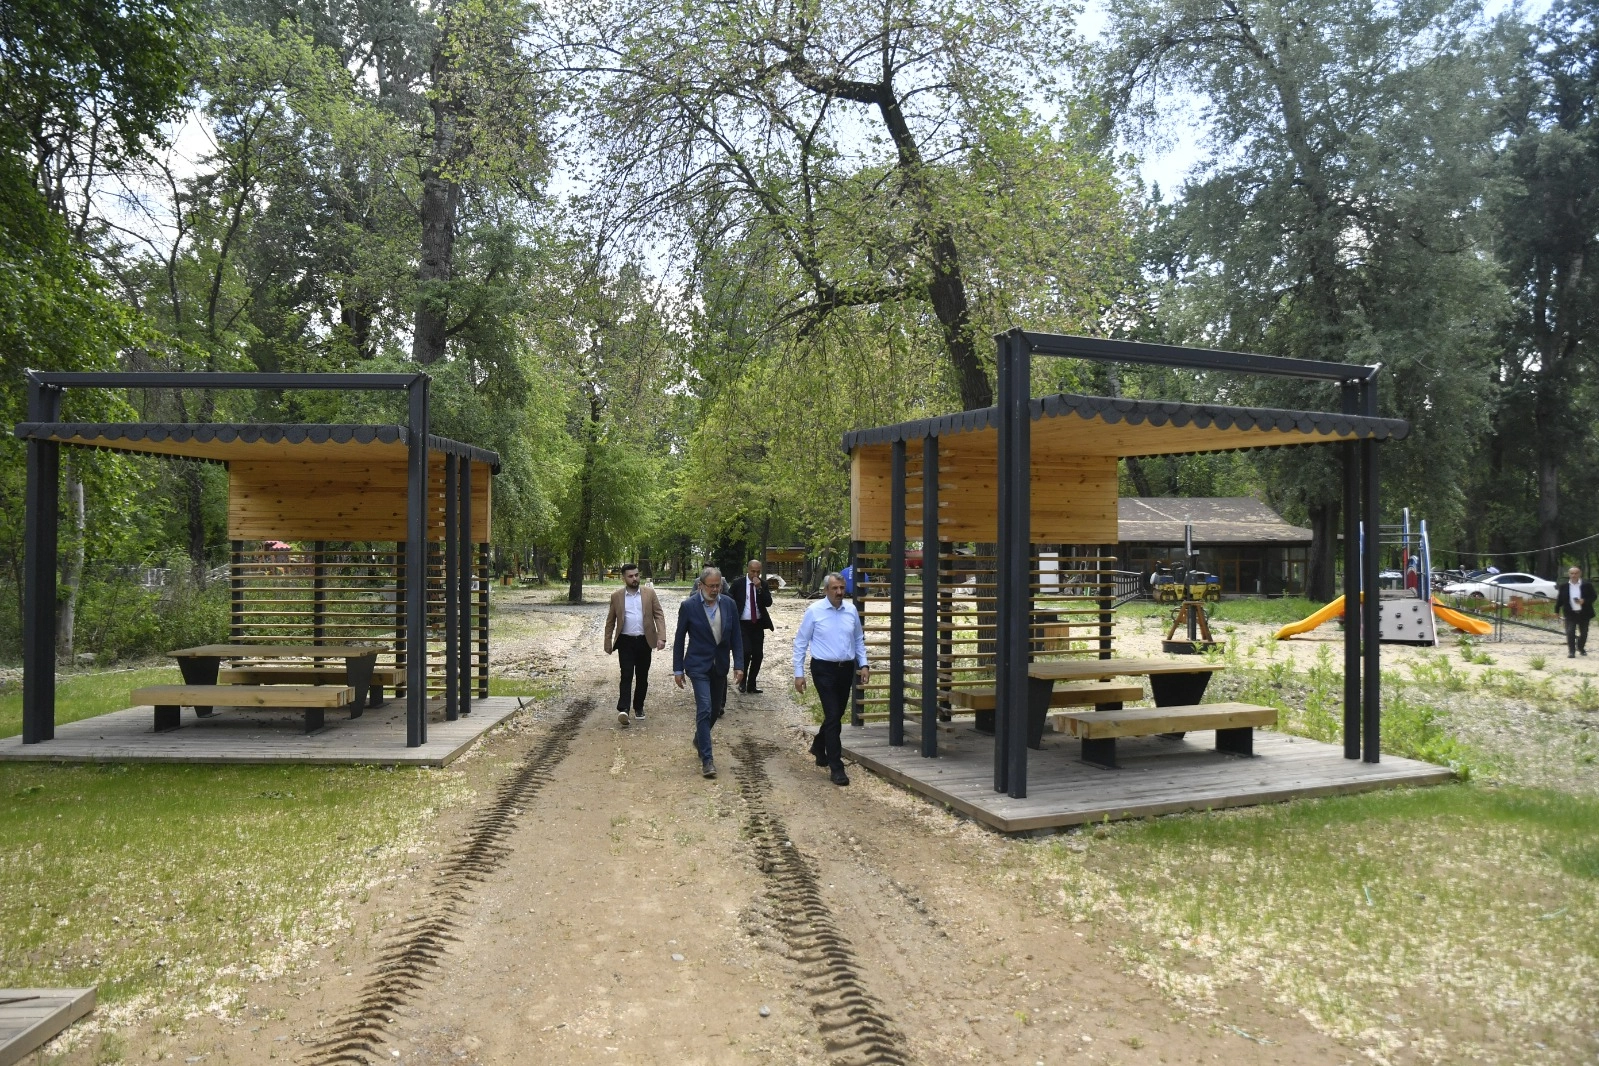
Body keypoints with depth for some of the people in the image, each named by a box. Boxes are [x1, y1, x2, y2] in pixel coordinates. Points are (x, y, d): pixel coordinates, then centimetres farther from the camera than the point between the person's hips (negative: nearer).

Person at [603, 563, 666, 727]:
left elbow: (659, 615, 0)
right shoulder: (616, 596, 2)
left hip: (644, 641, 2)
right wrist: (608, 643, 6)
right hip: (625, 641, -2)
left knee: (642, 677, 9)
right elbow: (610, 621, 8)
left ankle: (638, 707, 24)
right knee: (627, 676, -12)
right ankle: (623, 710, -18)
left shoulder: (649, 593, 2)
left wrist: (661, 637, -11)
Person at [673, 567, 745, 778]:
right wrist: (678, 669, -2)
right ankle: (706, 759, -7)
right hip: (699, 666, -4)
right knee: (704, 709, -13)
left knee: (715, 709, 15)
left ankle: (699, 739, 42)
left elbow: (736, 637, 3)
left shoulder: (729, 604, -2)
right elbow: (679, 639, -4)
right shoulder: (688, 606, -11)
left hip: (720, 665, 4)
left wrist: (739, 665, -3)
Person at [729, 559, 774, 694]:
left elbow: (768, 603, -7)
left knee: (758, 655, 4)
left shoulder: (763, 584, 4)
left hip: (758, 624, 4)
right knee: (746, 652, -17)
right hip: (742, 624, -4)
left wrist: (759, 588, -18)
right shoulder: (738, 583, -4)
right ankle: (742, 681, 6)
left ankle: (751, 685, 17)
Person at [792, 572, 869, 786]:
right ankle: (836, 768, -3)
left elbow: (859, 639, 15)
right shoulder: (814, 611, -7)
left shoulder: (851, 610, 3)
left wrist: (863, 665, 7)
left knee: (836, 715, 17)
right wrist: (799, 673, -5)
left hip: (847, 668, 5)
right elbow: (800, 642, -3)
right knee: (833, 716, -9)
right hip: (824, 669, -5)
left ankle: (819, 747, 44)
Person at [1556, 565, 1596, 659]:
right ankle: (1571, 651, -4)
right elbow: (1560, 599, 4)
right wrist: (1557, 611, 2)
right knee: (1570, 633, -8)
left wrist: (1584, 601, -21)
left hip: (1584, 613, 1)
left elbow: (1593, 597, -3)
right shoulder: (1563, 586, -1)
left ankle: (1581, 648, 35)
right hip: (1570, 613, -1)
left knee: (1583, 633, 13)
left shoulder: (1587, 585, -4)